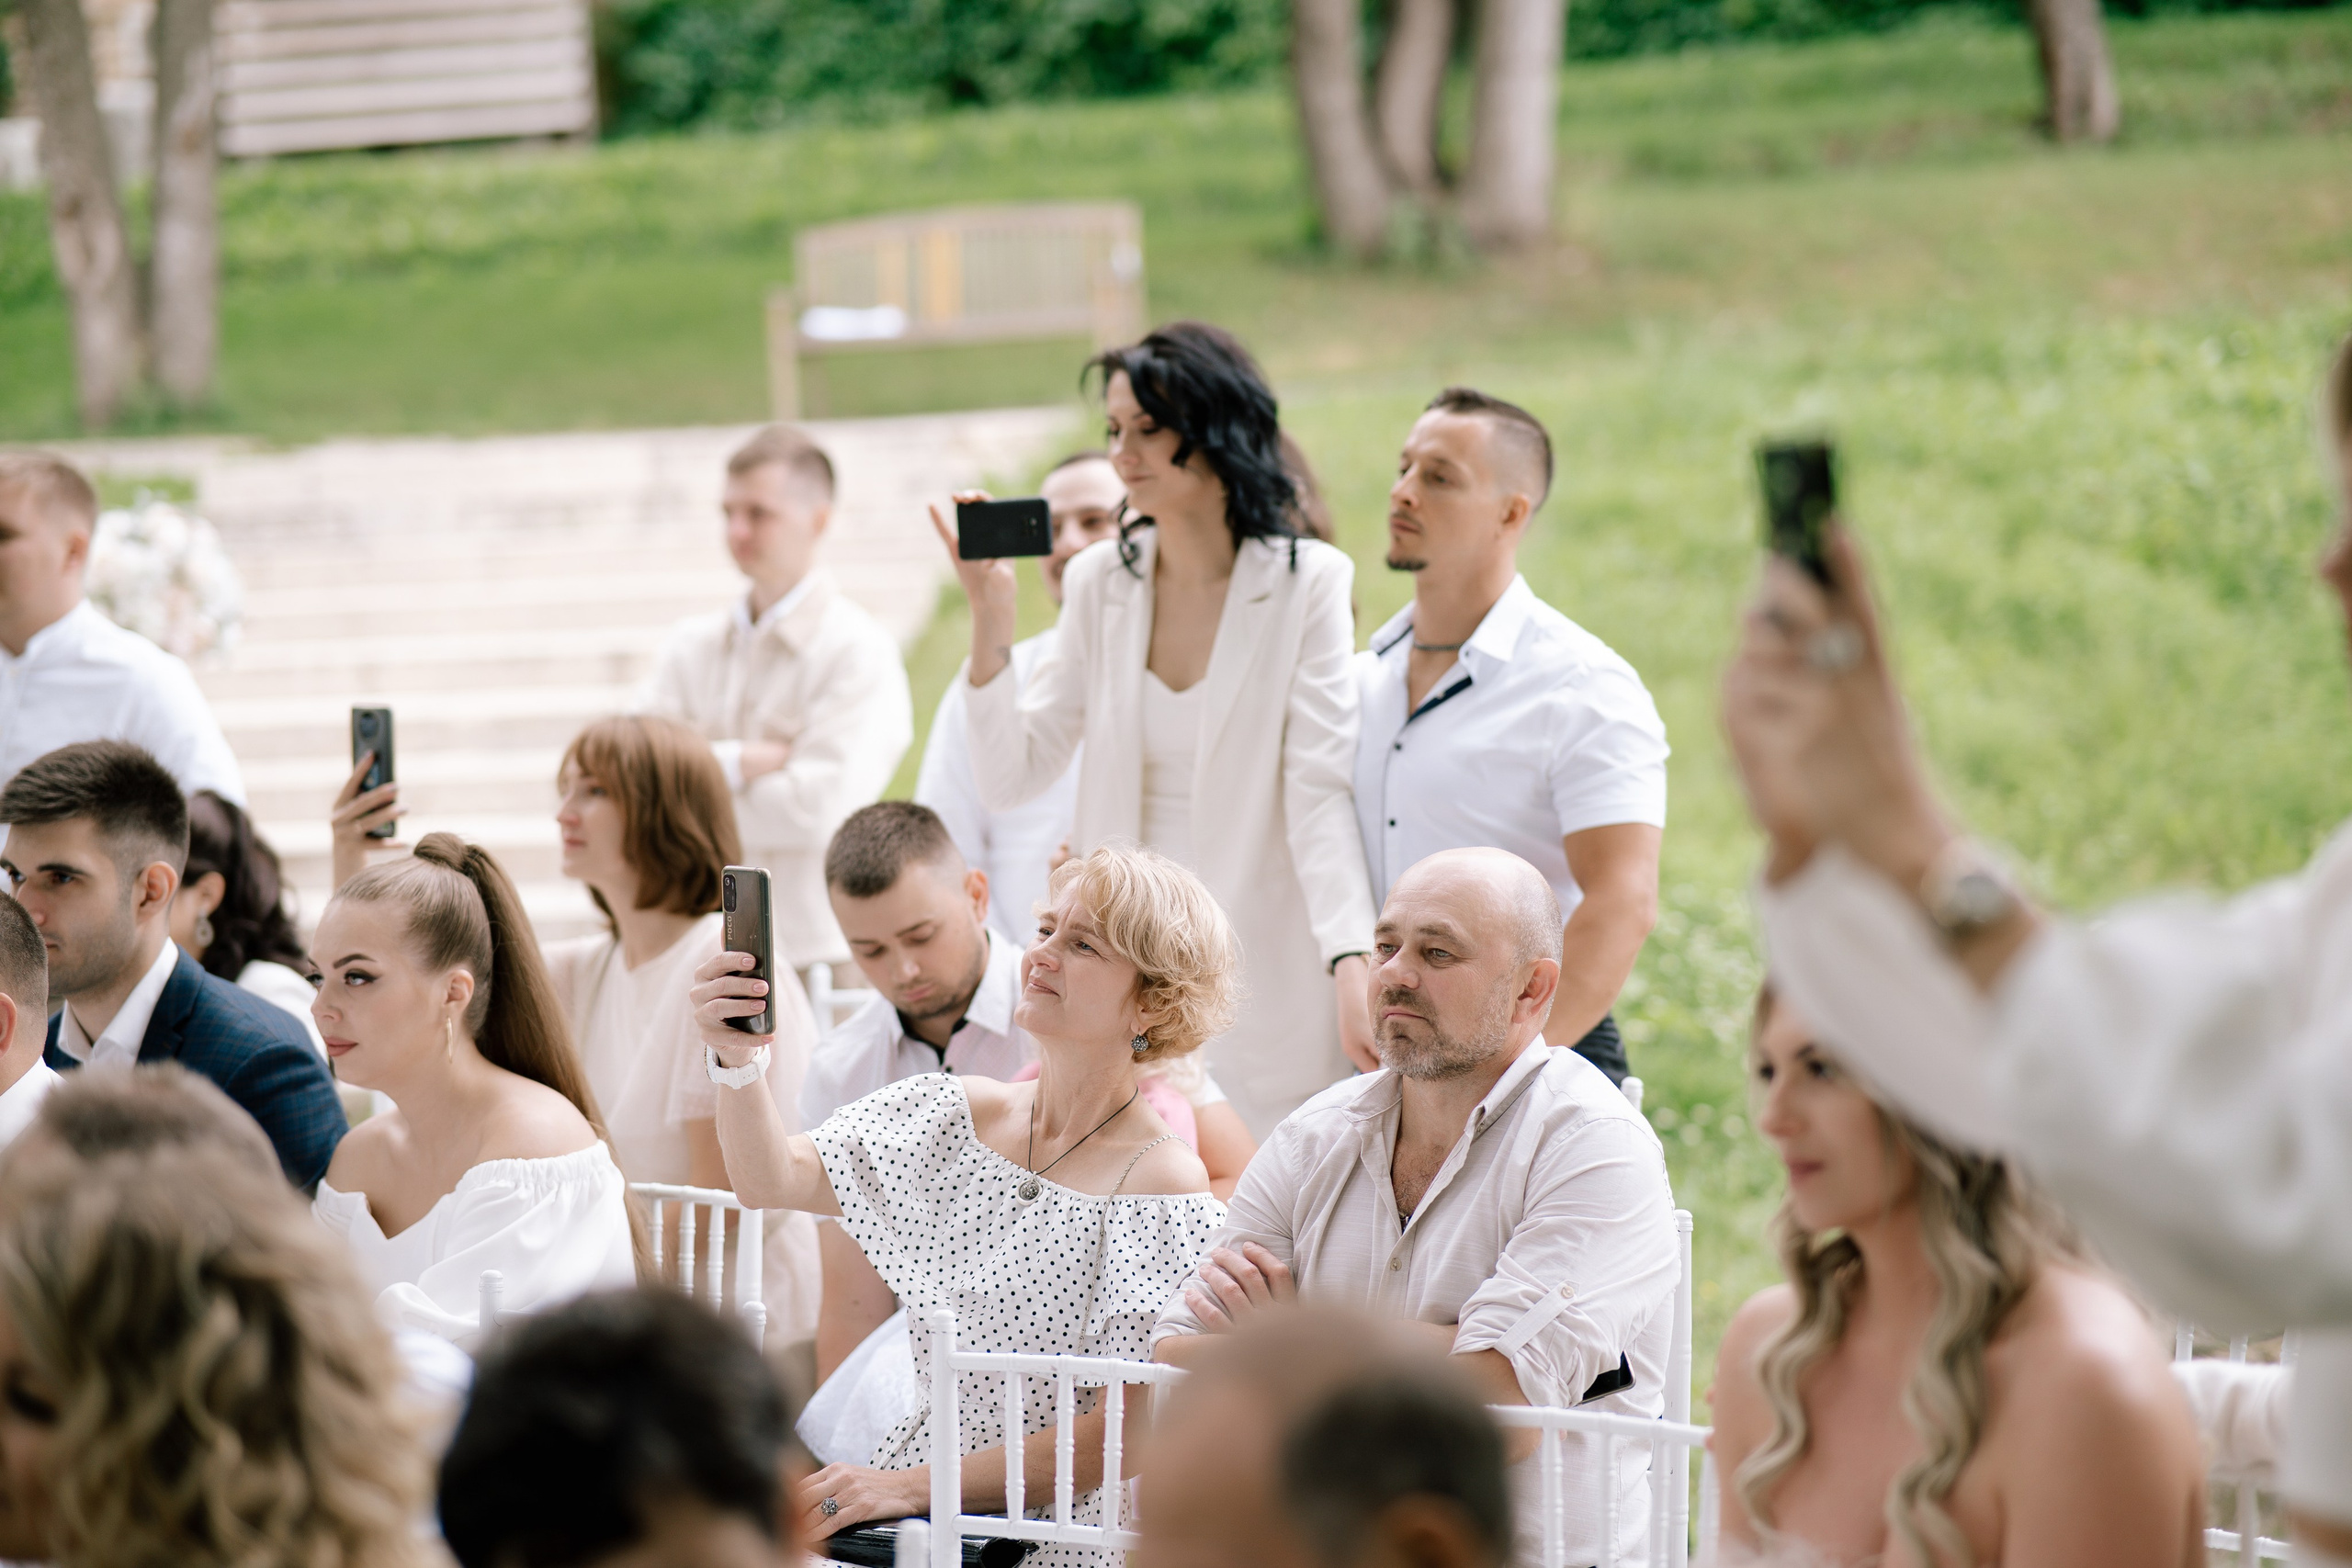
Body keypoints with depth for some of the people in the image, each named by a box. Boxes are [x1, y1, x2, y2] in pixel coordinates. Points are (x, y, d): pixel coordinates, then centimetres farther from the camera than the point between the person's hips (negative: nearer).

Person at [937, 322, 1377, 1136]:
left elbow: (1321, 793, -12)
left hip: (1262, 979, -4)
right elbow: (1010, 776, 7)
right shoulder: (1100, 581, 7)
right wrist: (991, 613, -3)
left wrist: (1353, 969, -24)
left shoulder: (1306, 582, -6)